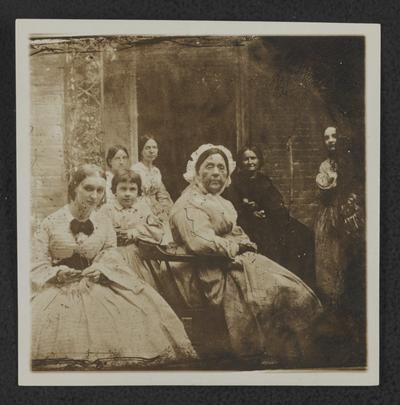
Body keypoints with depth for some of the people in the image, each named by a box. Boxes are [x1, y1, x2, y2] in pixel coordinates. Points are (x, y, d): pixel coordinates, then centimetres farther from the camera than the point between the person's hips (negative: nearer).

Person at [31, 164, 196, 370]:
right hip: (58, 288, -2)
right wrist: (57, 273, -18)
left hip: (97, 285, 3)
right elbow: (38, 265, 1)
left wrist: (100, 269, -14)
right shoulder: (51, 222, 2)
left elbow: (111, 258, 8)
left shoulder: (104, 223, 11)